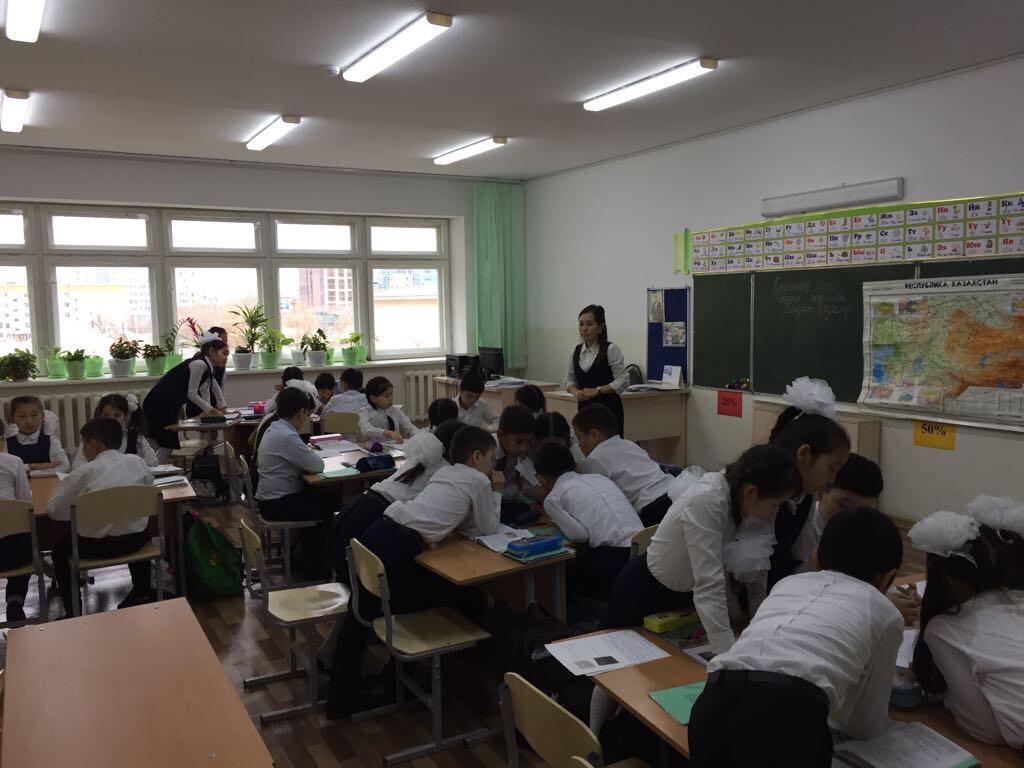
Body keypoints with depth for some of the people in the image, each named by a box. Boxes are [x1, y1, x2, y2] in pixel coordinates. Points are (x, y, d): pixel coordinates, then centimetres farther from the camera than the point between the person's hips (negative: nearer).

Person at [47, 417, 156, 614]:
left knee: (60, 548, 26)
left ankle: (72, 612, 25)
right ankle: (142, 592, 39)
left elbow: (53, 510, -5)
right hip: (135, 541, 3)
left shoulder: (84, 472, -8)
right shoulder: (136, 462, 0)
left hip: (95, 545, -3)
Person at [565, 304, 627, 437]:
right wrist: (575, 392, -6)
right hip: (584, 408, 5)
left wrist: (597, 390, -16)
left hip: (609, 409, -5)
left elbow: (623, 381, -10)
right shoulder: (576, 351, 8)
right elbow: (569, 379, 15)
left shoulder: (611, 350, -7)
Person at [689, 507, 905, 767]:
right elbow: (864, 726, 30)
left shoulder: (788, 583, 33)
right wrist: (879, 719, 54)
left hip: (715, 701, 5)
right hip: (790, 713, -4)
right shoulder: (886, 613, 22)